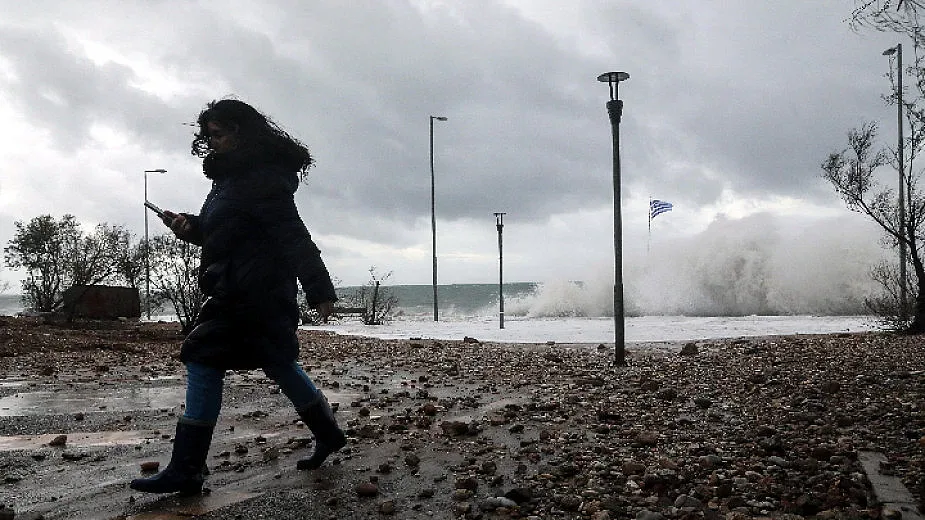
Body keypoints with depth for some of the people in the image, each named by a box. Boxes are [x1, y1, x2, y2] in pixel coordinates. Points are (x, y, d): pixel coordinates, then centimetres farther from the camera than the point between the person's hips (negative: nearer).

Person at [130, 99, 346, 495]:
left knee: (203, 362, -9)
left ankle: (185, 471, -3)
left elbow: (292, 235, -22)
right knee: (277, 362, 18)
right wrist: (191, 227, 5)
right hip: (243, 290, 11)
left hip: (251, 292, -11)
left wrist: (318, 289, -26)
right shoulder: (233, 175, 17)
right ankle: (328, 434, 32)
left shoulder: (261, 176, -14)